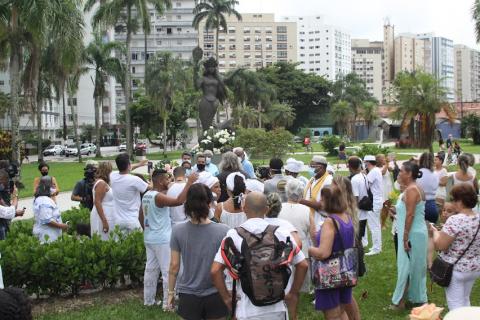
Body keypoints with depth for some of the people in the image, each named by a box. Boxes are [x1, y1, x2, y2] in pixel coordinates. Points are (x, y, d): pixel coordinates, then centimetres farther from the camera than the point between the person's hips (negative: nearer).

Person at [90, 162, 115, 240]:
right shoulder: (101, 183, -14)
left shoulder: (103, 183, 13)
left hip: (107, 217, 10)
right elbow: (97, 203, -20)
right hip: (103, 217, -10)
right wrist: (104, 221, -23)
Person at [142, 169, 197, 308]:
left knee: (151, 269, 14)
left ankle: (148, 300, 21)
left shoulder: (147, 195, 9)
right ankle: (168, 303, 3)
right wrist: (189, 182, -29)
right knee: (168, 271, -1)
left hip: (149, 238, 9)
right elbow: (179, 201, -32)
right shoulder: (159, 197, -20)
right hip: (162, 239, -9)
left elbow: (141, 217, 16)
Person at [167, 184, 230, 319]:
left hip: (188, 295, 1)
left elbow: (174, 266, -5)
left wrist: (171, 292, 8)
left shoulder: (178, 230, -11)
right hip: (215, 295, 0)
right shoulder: (223, 231, -14)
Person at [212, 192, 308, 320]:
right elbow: (303, 265, 1)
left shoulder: (234, 234, -7)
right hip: (277, 309, 1)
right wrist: (293, 294, 11)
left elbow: (215, 270, -12)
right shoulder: (281, 233, -3)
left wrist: (227, 298, 0)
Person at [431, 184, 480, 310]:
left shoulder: (455, 220, -24)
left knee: (455, 304, 6)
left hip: (456, 269, -7)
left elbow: (440, 246, -23)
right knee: (465, 300, 23)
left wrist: (435, 231, -5)